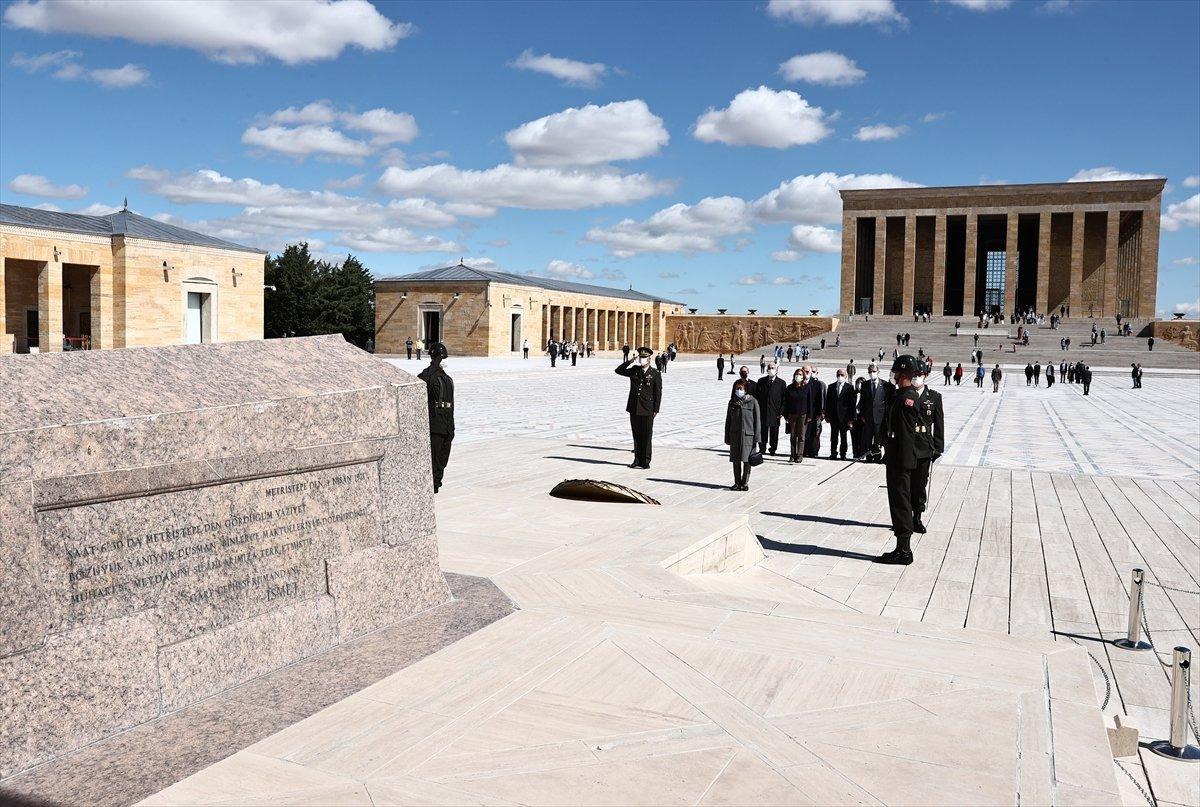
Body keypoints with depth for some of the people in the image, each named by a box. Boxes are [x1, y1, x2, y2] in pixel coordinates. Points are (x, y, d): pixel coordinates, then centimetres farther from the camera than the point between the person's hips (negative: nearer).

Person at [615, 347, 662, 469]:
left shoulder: (655, 374, -3)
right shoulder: (634, 371, 8)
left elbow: (658, 393, -3)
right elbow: (618, 370, 7)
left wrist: (656, 410, -8)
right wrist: (630, 362, -5)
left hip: (647, 410, -4)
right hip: (634, 409, 4)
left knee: (647, 436, 1)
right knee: (636, 435, 10)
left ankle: (646, 462, 8)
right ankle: (637, 460, 18)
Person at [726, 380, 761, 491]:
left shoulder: (752, 402, -3)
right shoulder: (732, 402, 8)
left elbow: (757, 420, -2)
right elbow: (728, 420, 12)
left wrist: (756, 437, -6)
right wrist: (727, 437, 9)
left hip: (748, 435, -3)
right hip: (734, 435, 3)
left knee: (747, 460, 1)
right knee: (736, 460, 7)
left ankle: (745, 483, 11)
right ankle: (737, 482, 17)